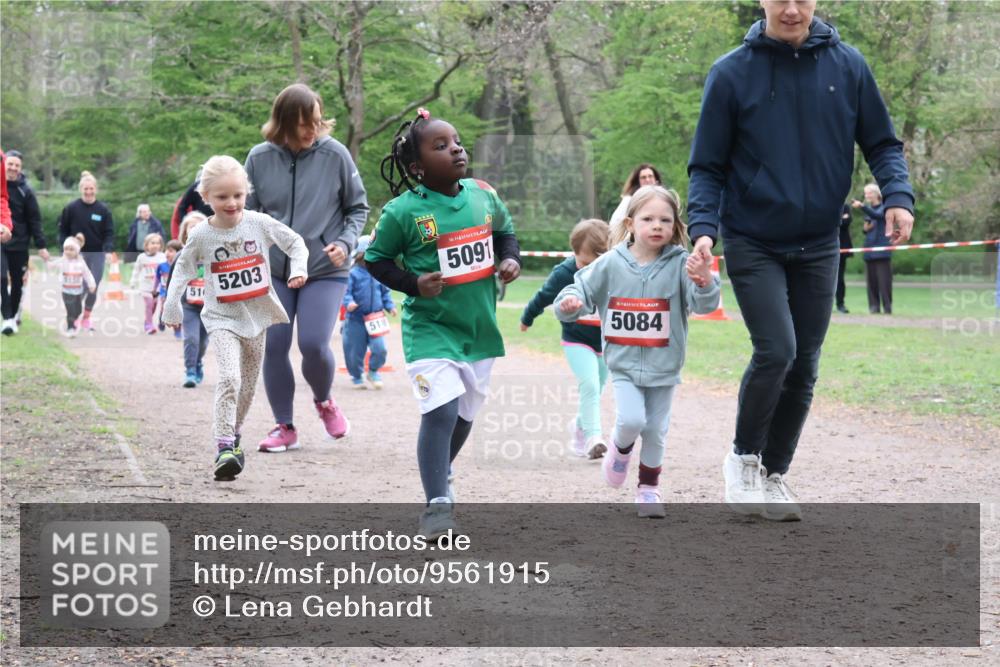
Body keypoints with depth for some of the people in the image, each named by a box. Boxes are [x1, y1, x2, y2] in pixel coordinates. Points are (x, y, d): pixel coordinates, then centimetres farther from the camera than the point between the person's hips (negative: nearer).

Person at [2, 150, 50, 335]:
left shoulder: (25, 191, -2)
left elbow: (34, 220, -2)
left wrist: (41, 246, -6)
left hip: (19, 245, 0)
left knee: (18, 283, 6)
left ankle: (13, 314, 23)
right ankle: (8, 319, -12)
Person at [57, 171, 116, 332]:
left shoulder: (103, 210, -2)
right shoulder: (71, 208, -4)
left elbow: (109, 233, 0)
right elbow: (63, 229, 3)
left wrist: (108, 250, -14)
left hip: (97, 254, 1)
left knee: (93, 288, -1)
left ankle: (86, 318, 15)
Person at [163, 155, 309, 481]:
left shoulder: (259, 223, -7)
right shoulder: (201, 236, -7)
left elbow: (295, 242, 4)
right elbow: (183, 268, 7)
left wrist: (298, 268, -14)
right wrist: (171, 306, 4)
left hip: (257, 315, 3)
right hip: (223, 319, -3)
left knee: (248, 385, 14)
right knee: (229, 377, -23)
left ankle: (233, 434, 37)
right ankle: (224, 449, -26)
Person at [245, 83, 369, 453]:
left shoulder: (335, 154, -8)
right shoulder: (260, 158, -4)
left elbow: (358, 208, 4)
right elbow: (246, 211, 7)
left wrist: (345, 242, -11)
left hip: (325, 270, -2)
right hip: (273, 270, 2)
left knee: (314, 344, -14)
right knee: (273, 347, -1)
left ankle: (325, 401, 18)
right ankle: (284, 426, 14)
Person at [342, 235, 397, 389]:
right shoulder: (354, 274, -8)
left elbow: (385, 292, 16)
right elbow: (346, 292, -9)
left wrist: (390, 306, 4)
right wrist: (349, 303, -28)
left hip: (375, 318, 3)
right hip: (356, 319, -3)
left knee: (379, 348, -10)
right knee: (355, 351, 6)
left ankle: (373, 371, 17)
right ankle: (356, 376, 27)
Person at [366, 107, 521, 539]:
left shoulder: (483, 196, -1)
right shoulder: (402, 212, -14)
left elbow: (504, 230, 18)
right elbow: (376, 259, -3)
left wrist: (510, 259, -1)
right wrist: (413, 283, -16)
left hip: (479, 327, 5)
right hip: (430, 328, -5)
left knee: (464, 413, 18)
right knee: (441, 412, -19)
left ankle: (439, 477, 44)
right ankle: (437, 504, -14)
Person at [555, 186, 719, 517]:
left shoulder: (681, 264, -10)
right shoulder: (610, 264, -6)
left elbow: (704, 304, -19)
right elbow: (582, 288, 3)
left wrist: (704, 281, -40)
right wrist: (569, 303, -20)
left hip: (663, 366, 1)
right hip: (624, 363, 0)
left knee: (655, 431, 9)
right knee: (631, 420, -18)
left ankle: (648, 487, 29)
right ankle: (621, 449, 17)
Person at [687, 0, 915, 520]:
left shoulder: (847, 66, -1)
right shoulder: (731, 73, -7)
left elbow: (882, 143, 6)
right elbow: (707, 165, -2)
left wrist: (899, 195, -12)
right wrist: (703, 227, -16)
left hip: (818, 247, 3)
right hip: (753, 243, -3)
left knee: (803, 366, 6)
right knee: (776, 350, -17)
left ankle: (773, 474, 23)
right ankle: (744, 457, 7)